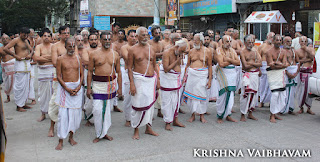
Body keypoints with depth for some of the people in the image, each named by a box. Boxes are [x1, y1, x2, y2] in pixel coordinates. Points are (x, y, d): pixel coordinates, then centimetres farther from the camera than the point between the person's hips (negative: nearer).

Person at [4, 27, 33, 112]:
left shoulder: (25, 41, 18)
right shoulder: (16, 40, -6)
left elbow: (31, 49, 27)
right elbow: (5, 48, -14)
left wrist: (30, 54, 4)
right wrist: (15, 55, -14)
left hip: (27, 64, 8)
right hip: (20, 64, -8)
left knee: (26, 85, 10)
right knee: (20, 85, -6)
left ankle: (23, 103, 20)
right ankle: (19, 106, 0)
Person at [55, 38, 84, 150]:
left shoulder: (78, 58, 7)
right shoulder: (60, 59, -1)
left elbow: (81, 74, 9)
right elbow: (58, 76, -3)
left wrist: (79, 87, -7)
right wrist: (67, 88, -13)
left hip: (77, 87, 3)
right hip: (64, 87, -2)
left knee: (75, 113, 5)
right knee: (63, 114, -4)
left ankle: (71, 137, 21)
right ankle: (61, 140, 4)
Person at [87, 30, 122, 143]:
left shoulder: (115, 55, 6)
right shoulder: (94, 54, -1)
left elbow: (118, 72, 10)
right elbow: (90, 71, 1)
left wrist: (120, 87, 5)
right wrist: (88, 88, -3)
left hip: (112, 84, 3)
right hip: (98, 84, -2)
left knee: (108, 109, 9)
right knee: (97, 110, -7)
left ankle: (105, 132, 23)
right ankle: (99, 134, 9)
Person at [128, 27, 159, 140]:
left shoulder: (151, 49, 11)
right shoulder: (133, 50, -2)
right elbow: (129, 68, -5)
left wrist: (157, 81, 11)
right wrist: (132, 84, -12)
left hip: (151, 79, 5)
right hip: (139, 79, -4)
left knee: (150, 104, 10)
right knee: (138, 104, -3)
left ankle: (148, 128, 24)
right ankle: (136, 130, 12)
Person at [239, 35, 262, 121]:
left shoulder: (255, 52, 13)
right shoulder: (242, 52, -4)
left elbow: (260, 64, 1)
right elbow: (245, 66, -14)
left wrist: (250, 63, -11)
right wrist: (255, 64, -2)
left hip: (255, 75, 6)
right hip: (246, 75, -6)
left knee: (254, 94, 8)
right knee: (245, 94, -8)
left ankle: (250, 113, 20)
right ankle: (243, 115, 3)